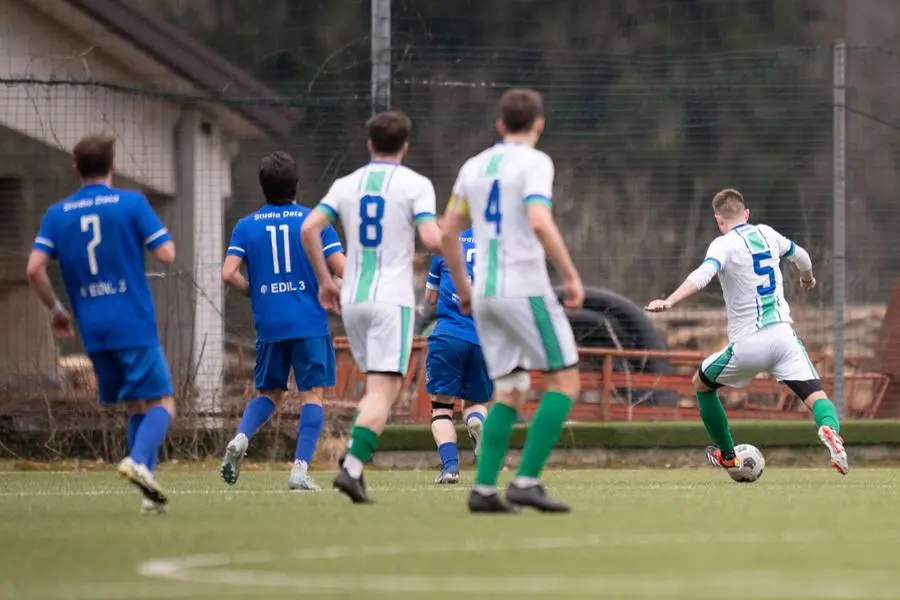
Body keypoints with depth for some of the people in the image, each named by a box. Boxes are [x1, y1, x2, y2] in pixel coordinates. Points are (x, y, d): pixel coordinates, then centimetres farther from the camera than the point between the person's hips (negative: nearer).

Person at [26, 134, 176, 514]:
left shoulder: (57, 214, 7)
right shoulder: (132, 203, -3)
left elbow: (34, 269, -2)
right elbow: (166, 254, -7)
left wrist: (55, 309, 12)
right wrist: (162, 235, 15)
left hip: (93, 332, 4)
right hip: (135, 326, -4)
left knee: (135, 408, 15)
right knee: (161, 403, -1)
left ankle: (150, 492, 6)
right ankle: (139, 460, -29)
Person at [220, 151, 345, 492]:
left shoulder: (246, 226, 4)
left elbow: (229, 274, -5)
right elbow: (342, 269, -8)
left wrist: (254, 292, 12)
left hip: (269, 324, 3)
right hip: (310, 323, -3)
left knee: (269, 393, 17)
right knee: (313, 395, 2)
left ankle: (241, 438, -10)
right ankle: (300, 469, -9)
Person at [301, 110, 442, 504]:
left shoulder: (346, 185, 9)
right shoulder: (415, 185, -3)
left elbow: (309, 229, -1)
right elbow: (431, 239, -15)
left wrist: (324, 281, 9)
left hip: (352, 299, 5)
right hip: (392, 299, -5)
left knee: (382, 385, 18)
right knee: (382, 389, -8)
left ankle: (353, 455, 4)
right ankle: (352, 468, -23)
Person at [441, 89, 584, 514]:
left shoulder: (474, 167, 14)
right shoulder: (534, 162, -6)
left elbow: (448, 232, 17)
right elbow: (539, 222, -21)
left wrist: (462, 287, 27)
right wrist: (571, 275, -15)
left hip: (485, 294, 7)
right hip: (525, 289, -7)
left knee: (510, 391, 12)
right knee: (565, 381, 1)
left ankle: (484, 488, 0)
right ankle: (527, 481, -10)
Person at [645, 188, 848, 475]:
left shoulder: (724, 245, -4)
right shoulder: (767, 234, 13)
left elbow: (703, 275, -25)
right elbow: (801, 257, 32)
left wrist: (669, 301, -36)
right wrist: (807, 277, 55)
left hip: (747, 344, -3)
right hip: (783, 336, 3)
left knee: (701, 383, 22)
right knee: (815, 394, -2)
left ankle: (727, 455, 30)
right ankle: (829, 428, -38)